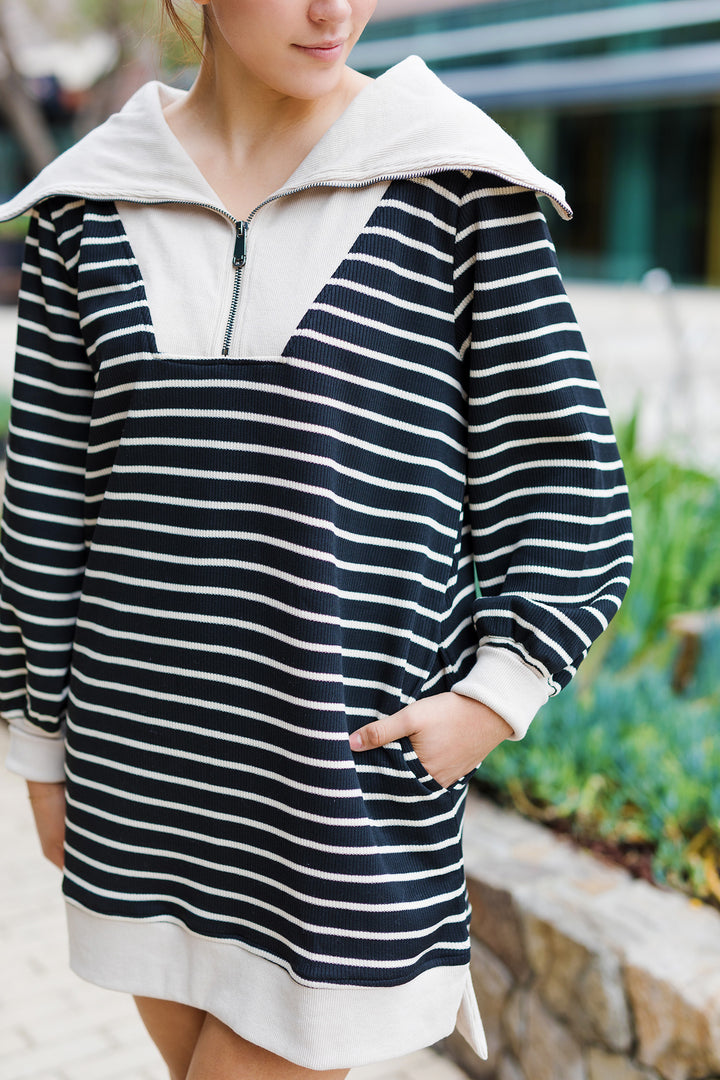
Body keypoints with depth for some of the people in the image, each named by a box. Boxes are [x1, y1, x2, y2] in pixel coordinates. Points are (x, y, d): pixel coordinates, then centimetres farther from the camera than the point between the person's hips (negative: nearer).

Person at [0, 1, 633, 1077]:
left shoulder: (453, 180, -6)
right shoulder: (91, 201, 2)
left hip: (354, 775, -3)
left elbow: (561, 479, -3)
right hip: (145, 766, 4)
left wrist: (499, 693, -13)